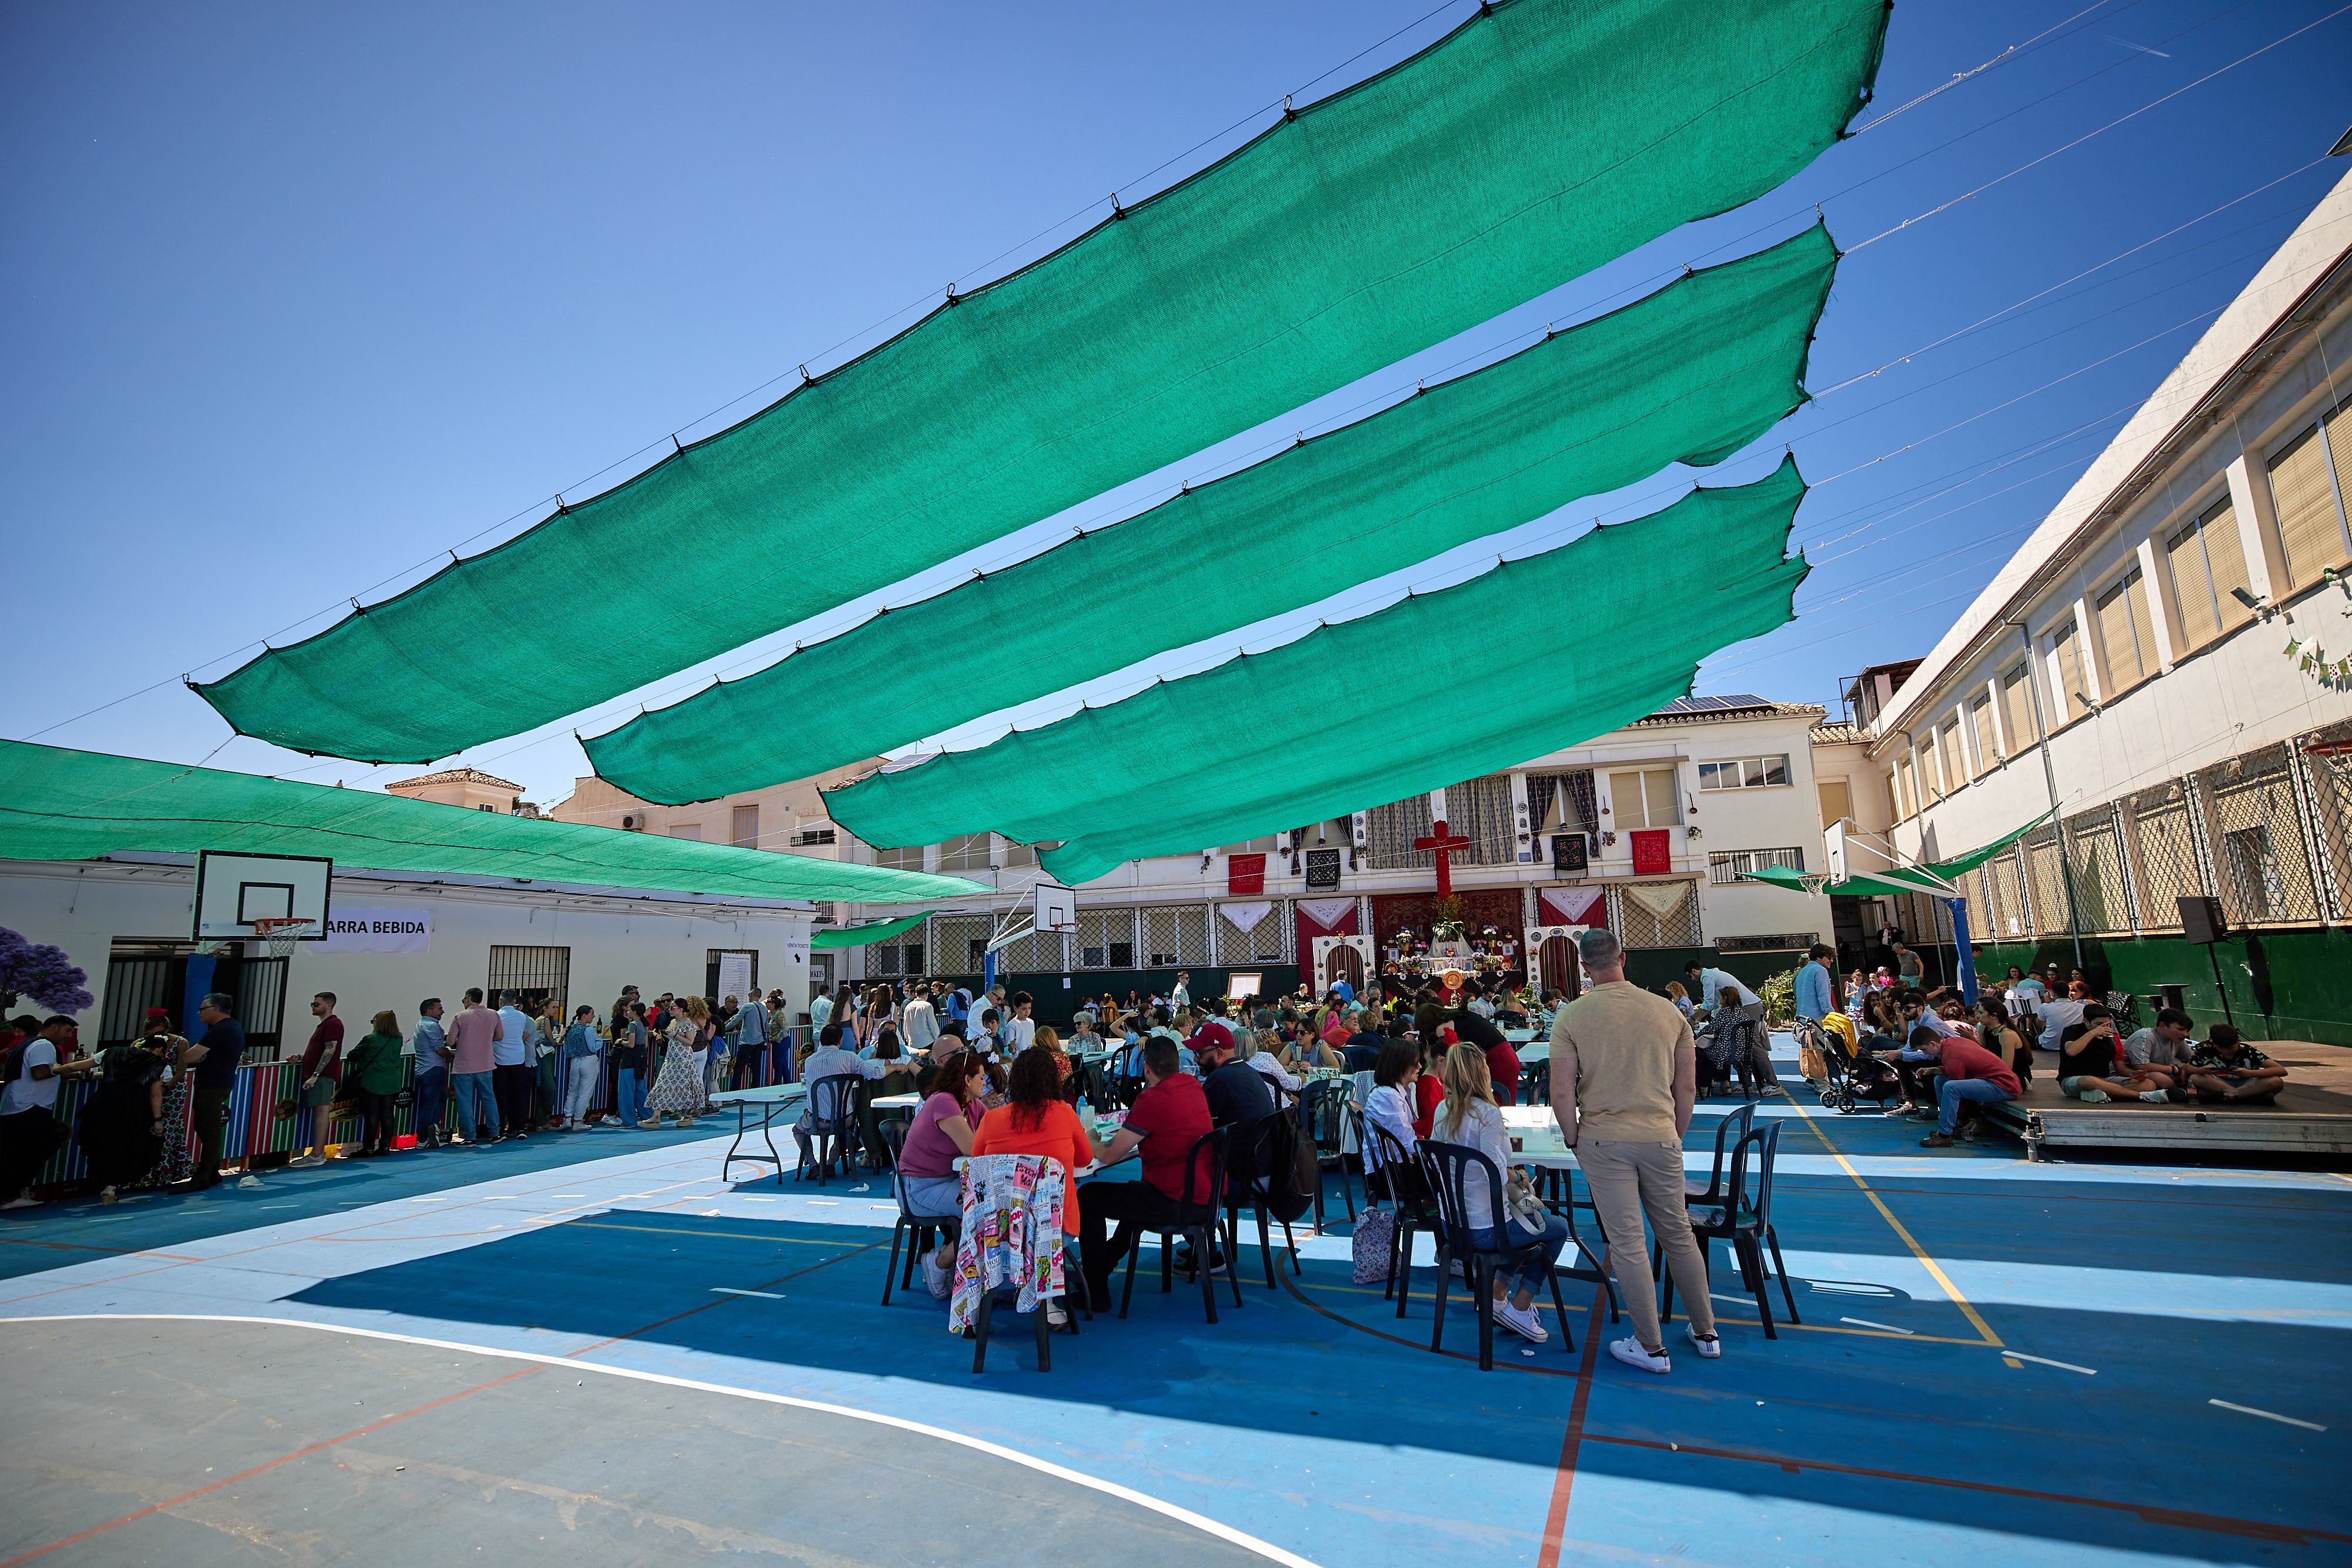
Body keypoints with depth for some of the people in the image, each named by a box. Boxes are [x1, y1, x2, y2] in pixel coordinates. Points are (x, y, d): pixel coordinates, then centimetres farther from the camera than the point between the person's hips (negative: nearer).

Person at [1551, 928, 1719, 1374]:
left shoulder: (1572, 1016, -10)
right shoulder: (1669, 1011, -1)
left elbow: (1562, 1092, -11)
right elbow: (1688, 1087, 5)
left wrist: (1573, 1138, 4)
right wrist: (1675, 1135, 17)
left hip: (1603, 1140, -3)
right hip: (1660, 1138, 3)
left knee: (1627, 1242, 5)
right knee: (1678, 1235, 19)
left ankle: (1651, 1347, 15)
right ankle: (1705, 1332, 32)